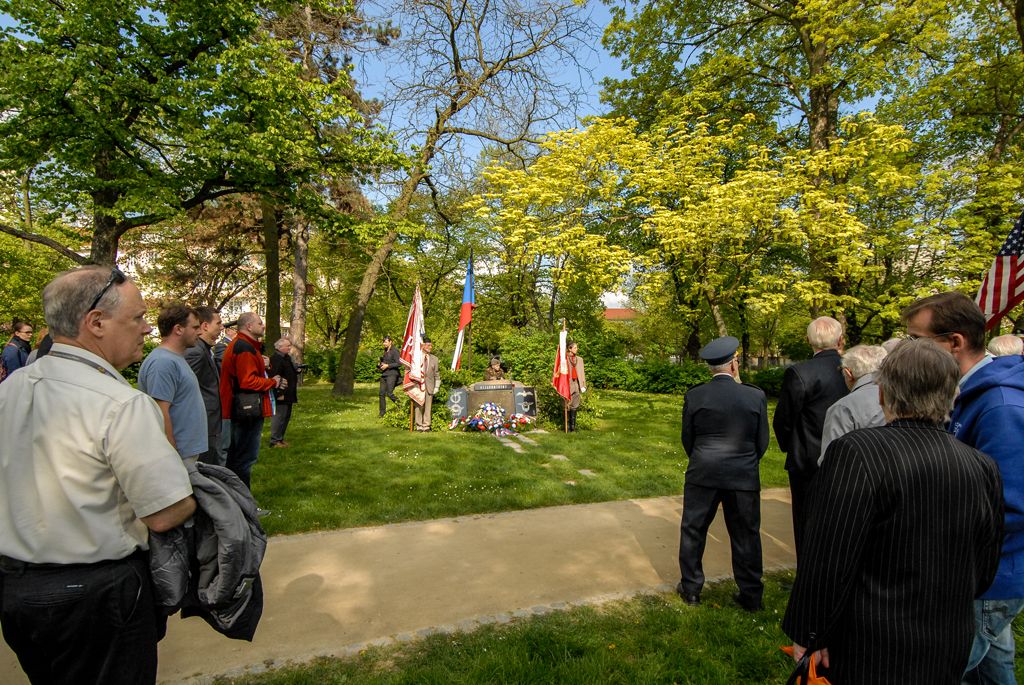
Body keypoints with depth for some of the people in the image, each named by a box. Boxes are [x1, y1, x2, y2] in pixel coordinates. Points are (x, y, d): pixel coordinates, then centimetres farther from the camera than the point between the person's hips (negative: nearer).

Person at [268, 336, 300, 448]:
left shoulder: (286, 358, 16)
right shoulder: (275, 359, -16)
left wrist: (297, 370, 7)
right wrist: (278, 394, -23)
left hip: (288, 396, 10)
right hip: (281, 396, -10)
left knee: (286, 417, 15)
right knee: (279, 417, -5)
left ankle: (280, 438, 25)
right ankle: (275, 441, 3)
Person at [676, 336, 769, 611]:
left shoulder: (694, 397, -7)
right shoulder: (756, 396, -6)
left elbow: (687, 439, 2)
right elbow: (762, 442, 2)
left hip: (702, 475, 0)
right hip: (744, 477, 1)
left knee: (693, 530, 14)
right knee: (746, 536, 14)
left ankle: (691, 588, 25)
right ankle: (750, 595, 26)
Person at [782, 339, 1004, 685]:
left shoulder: (855, 452, -25)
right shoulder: (983, 467, -5)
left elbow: (827, 563, -23)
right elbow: (985, 570, 6)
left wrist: (807, 635, -9)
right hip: (950, 656, 6)